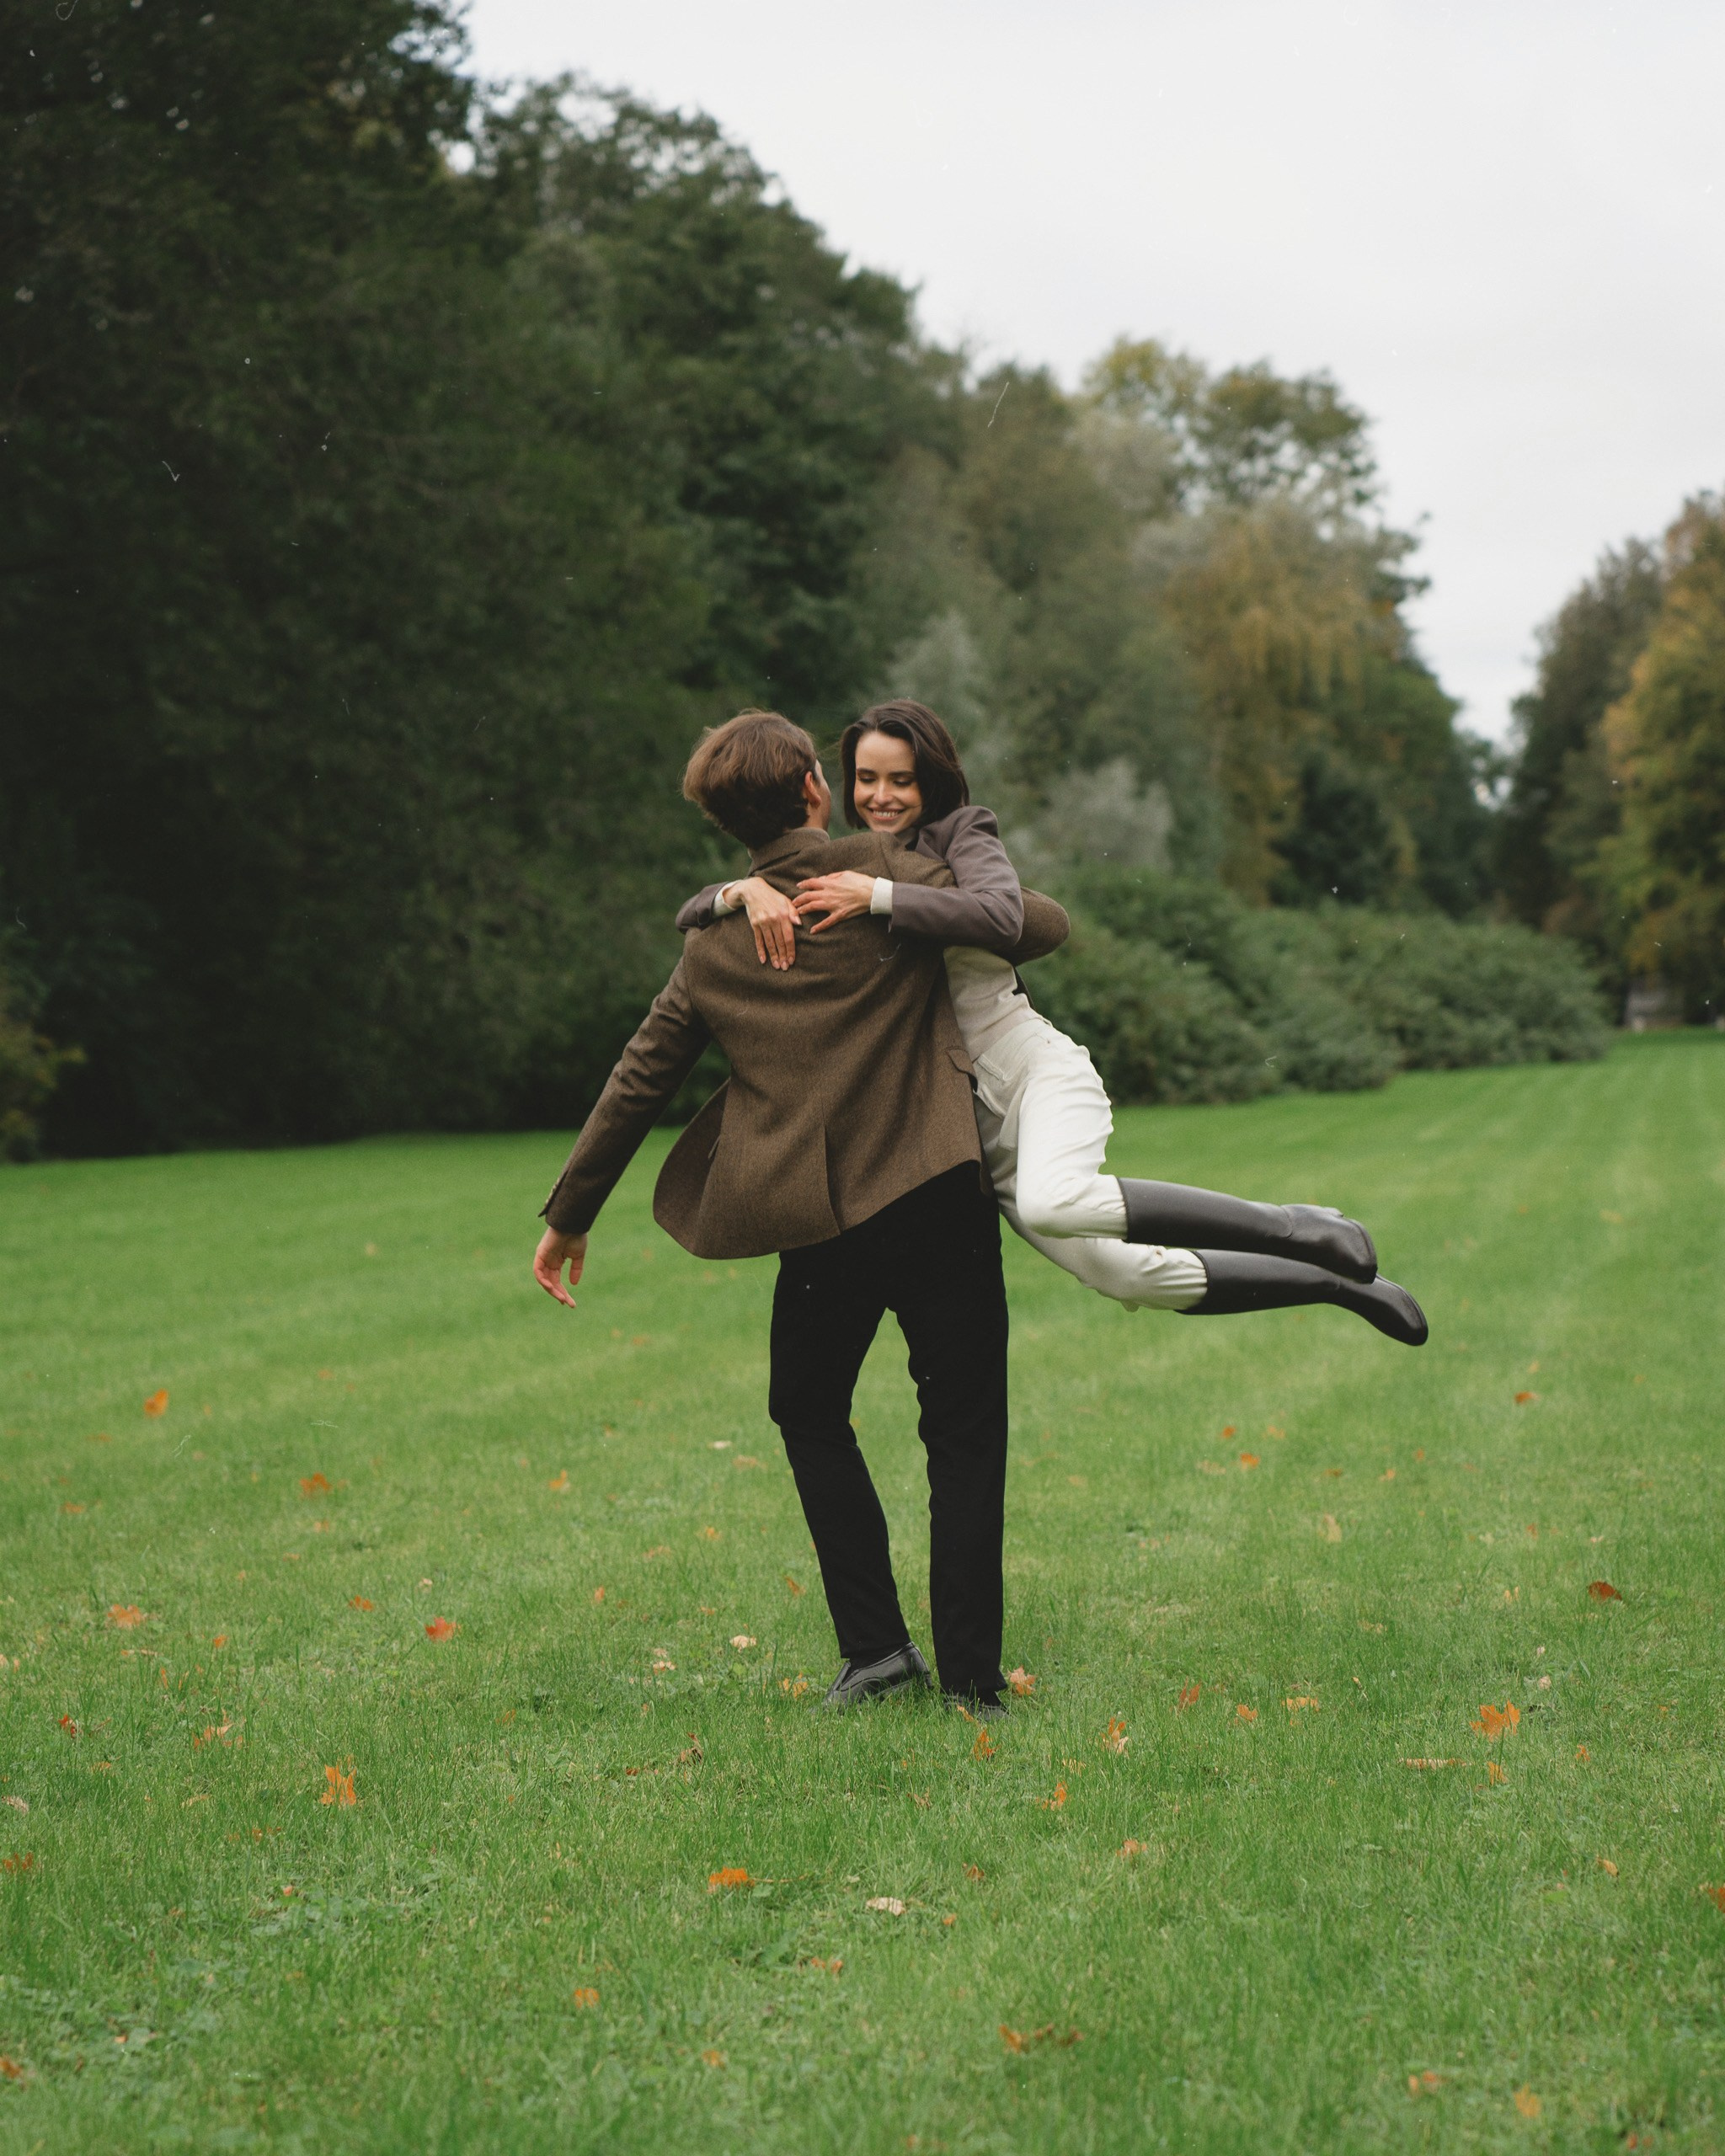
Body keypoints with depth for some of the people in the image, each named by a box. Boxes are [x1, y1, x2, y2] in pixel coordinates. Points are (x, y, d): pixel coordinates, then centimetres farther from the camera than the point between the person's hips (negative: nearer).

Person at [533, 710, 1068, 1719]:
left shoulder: (715, 947, 10)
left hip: (819, 1224, 3)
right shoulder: (881, 871, -1)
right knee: (963, 1430, 8)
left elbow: (636, 1085, 16)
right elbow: (1041, 924, -1)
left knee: (812, 1416, 23)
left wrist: (570, 1216, 26)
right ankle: (972, 1673, 7)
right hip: (937, 1201, -2)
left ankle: (875, 1642, 13)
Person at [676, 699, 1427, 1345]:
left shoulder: (960, 834, 2)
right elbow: (691, 913, 8)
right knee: (1127, 1276, -5)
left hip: (1035, 1069, -5)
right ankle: (1337, 1282, 14)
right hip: (966, 1122, 5)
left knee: (1054, 1203, -37)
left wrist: (880, 896, -22)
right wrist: (748, 891, -14)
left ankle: (1295, 1229, -22)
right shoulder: (832, 871, 16)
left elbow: (1000, 916, -20)